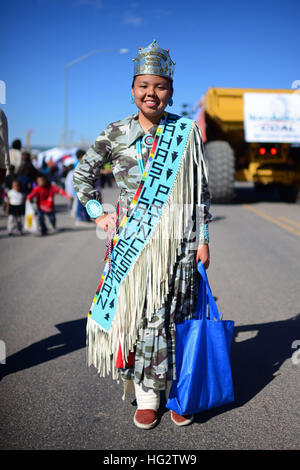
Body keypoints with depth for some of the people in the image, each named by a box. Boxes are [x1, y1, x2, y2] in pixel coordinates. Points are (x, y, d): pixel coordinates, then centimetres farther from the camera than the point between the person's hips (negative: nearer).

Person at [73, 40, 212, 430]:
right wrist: (97, 213, 7)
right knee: (137, 311, 2)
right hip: (132, 238, 1)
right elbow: (82, 174, 17)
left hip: (177, 237, 0)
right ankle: (146, 396, 18)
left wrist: (203, 239, 0)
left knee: (177, 312, 5)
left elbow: (201, 191, 4)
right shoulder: (116, 134, 4)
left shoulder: (187, 132, 3)